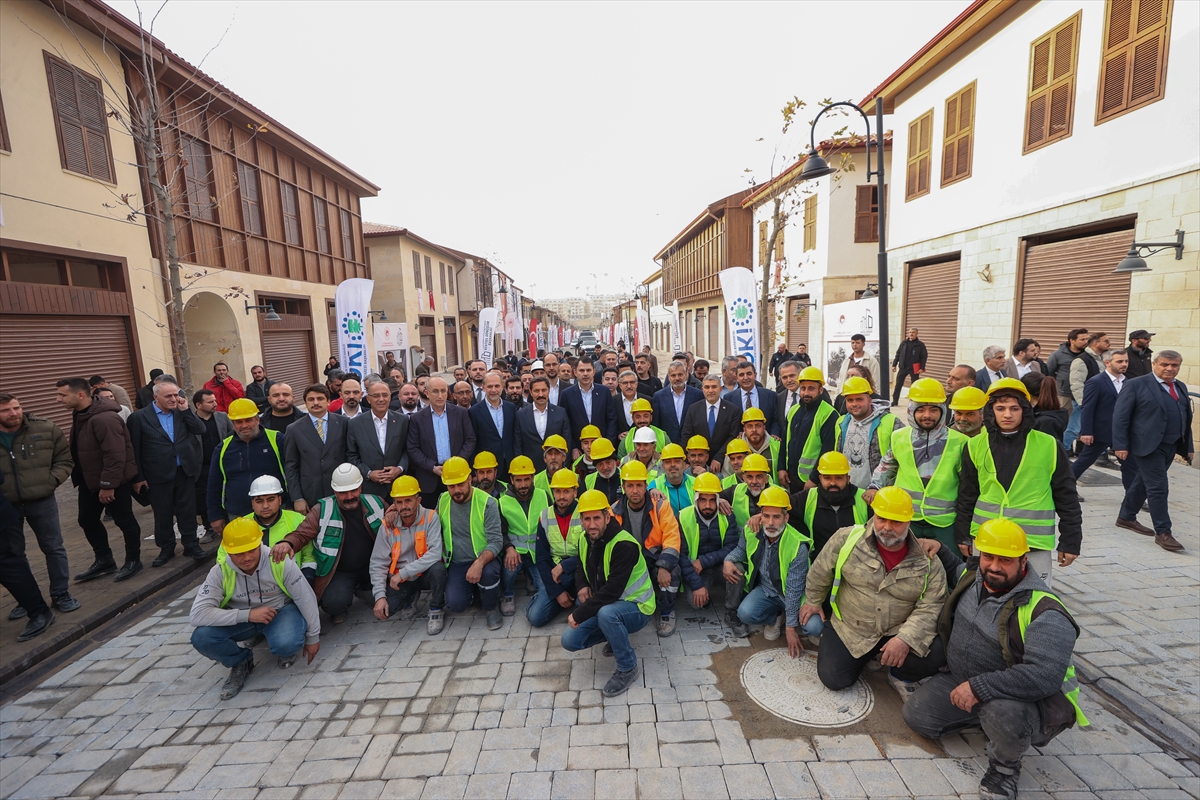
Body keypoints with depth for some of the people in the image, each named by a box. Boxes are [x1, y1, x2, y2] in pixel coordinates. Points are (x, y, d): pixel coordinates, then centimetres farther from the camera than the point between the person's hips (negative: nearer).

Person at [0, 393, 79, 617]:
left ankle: (61, 594, 20)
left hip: (42, 501, -1)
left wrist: (51, 481, -11)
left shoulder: (46, 429, -4)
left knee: (54, 548, 7)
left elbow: (64, 459, 4)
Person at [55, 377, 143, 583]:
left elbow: (115, 455, -27)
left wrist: (108, 484, -24)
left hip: (115, 481, -10)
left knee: (124, 520, 3)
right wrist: (80, 478, 18)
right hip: (90, 480, 10)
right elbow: (78, 451, 18)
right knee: (87, 520, 17)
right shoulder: (80, 415, 7)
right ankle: (104, 560, 31)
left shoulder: (104, 418, -25)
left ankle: (133, 561, 18)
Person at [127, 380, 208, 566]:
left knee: (187, 510, 10)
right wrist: (138, 477, -4)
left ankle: (191, 545, 21)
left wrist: (185, 410, -10)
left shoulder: (182, 412, 4)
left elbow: (200, 430, -3)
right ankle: (166, 549, 24)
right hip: (159, 475, -2)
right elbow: (135, 449, -3)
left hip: (185, 471, 2)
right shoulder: (139, 417, -5)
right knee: (162, 514, 10)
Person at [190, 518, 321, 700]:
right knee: (202, 638, -25)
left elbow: (306, 599, -15)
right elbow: (197, 614, -24)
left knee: (287, 644, -34)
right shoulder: (220, 571, -19)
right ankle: (241, 662, 4)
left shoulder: (280, 561, -24)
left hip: (281, 610, -3)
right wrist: (247, 615, -31)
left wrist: (313, 637, -6)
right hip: (242, 618, 3)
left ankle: (285, 646, 6)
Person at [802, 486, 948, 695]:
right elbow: (821, 571, -1)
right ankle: (861, 658, 26)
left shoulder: (928, 560, -11)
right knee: (833, 679, -10)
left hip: (899, 632, 0)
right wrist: (813, 601, 13)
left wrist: (905, 639, -28)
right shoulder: (847, 539, -16)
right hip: (849, 630, 0)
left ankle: (901, 676, 9)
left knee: (936, 653, -27)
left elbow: (931, 607, -14)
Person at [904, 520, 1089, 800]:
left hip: (1027, 699, -6)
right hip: (963, 682, 6)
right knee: (916, 714, -5)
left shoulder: (1043, 612, -26)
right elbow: (955, 567, 26)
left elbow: (1044, 676, -35)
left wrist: (979, 687, -35)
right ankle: (987, 717, 16)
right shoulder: (971, 576, -3)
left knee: (1003, 712, -40)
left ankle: (1006, 766, -4)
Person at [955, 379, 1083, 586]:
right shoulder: (976, 446, 0)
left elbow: (1066, 497, 2)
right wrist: (963, 536, 8)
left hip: (1035, 541, -1)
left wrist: (1070, 541, 2)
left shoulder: (1049, 446, -4)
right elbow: (966, 496, 7)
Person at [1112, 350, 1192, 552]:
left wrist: (1189, 447, 14)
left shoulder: (1181, 387, 13)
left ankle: (1127, 517, 27)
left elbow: (1186, 418, 18)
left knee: (1144, 482, 15)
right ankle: (1163, 533, 1)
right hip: (1148, 445, -7)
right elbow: (1120, 416, -11)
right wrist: (1121, 445, -16)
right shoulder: (1136, 385, -9)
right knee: (1158, 487, -6)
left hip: (1172, 446, 7)